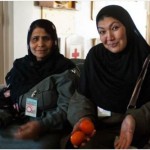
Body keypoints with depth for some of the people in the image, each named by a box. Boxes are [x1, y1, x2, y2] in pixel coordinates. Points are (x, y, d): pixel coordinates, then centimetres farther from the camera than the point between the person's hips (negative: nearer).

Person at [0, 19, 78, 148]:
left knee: (41, 146, -35)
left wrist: (41, 125, -25)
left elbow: (67, 108, -8)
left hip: (50, 128, -3)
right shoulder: (19, 66, 14)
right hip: (17, 126, 4)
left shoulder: (65, 68, 0)